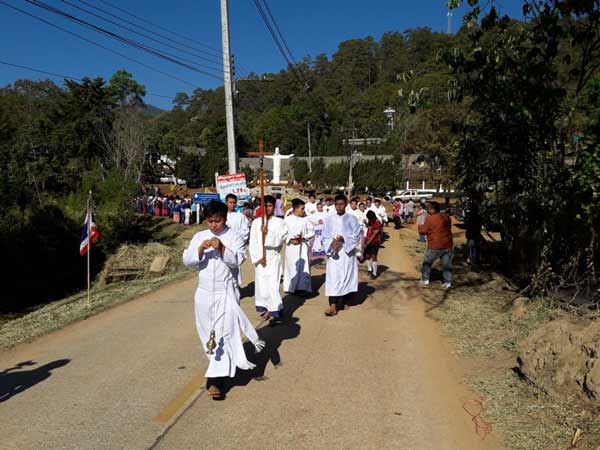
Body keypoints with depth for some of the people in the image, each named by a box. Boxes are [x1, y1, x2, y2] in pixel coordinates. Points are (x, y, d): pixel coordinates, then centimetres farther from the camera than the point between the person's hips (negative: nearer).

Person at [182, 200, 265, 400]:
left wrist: (221, 248, -27)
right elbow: (187, 260, 0)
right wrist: (200, 251, -17)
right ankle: (220, 367, 37)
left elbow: (237, 260, -14)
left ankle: (215, 379, -10)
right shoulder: (199, 237, 6)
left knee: (223, 333, -10)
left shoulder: (233, 237, -3)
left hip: (226, 293, -4)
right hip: (204, 293, 4)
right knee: (208, 333, 15)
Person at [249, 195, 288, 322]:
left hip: (273, 257, -3)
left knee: (272, 284, -10)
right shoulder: (256, 222, 6)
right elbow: (253, 242, 3)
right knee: (261, 284, 7)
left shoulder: (279, 222, 0)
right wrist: (259, 257, -6)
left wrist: (267, 233, -22)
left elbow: (279, 240, -8)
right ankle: (264, 308, 20)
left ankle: (274, 312, -5)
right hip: (259, 258, 3)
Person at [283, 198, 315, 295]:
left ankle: (302, 287, 1)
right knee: (292, 267, 6)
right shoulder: (287, 219, -1)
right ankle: (291, 287, 18)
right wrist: (291, 240, -15)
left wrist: (303, 238, -12)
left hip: (303, 247, 0)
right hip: (291, 247, 0)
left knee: (303, 267, -4)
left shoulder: (305, 219, 1)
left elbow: (311, 232, 2)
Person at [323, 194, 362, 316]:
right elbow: (325, 236, 3)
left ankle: (345, 301, 25)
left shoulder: (352, 219, 2)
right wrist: (332, 242, -17)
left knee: (347, 277, 7)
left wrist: (343, 238, -17)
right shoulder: (329, 219, 6)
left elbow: (356, 236, -3)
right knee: (333, 278, -7)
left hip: (347, 252, 0)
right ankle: (333, 306, -11)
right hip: (333, 252, 1)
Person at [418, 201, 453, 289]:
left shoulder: (430, 218, -14)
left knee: (427, 262, 12)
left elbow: (423, 231, -8)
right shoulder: (446, 216, 5)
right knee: (447, 264, 10)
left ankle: (425, 280, 15)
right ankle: (448, 282, 8)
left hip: (435, 246, -5)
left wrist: (420, 226, 11)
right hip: (447, 245, 5)